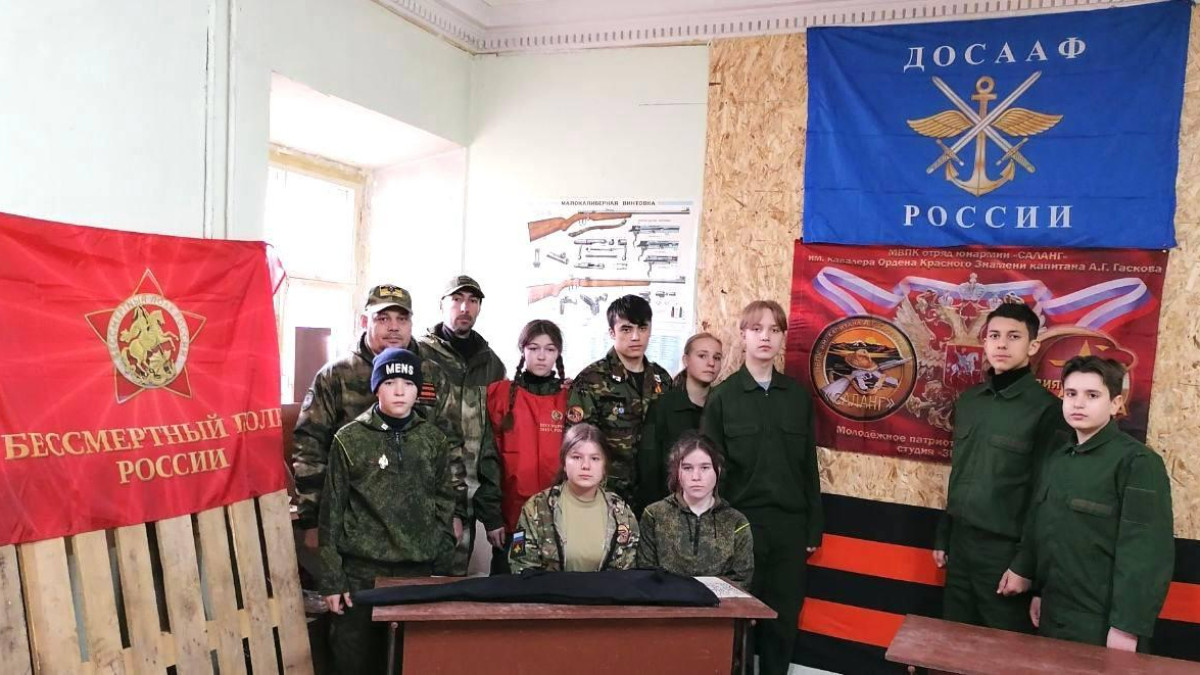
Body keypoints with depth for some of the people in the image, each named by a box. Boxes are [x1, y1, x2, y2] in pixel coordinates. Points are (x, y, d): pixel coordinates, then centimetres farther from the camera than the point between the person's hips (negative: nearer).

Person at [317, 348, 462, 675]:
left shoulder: (434, 439, 4)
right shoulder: (349, 439, -2)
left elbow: (446, 501, 11)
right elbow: (332, 511, -1)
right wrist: (331, 577, -3)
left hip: (419, 568, 2)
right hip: (361, 570, -2)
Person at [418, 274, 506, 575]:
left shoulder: (491, 364, 12)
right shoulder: (418, 355, -1)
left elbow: (494, 441, 11)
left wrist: (492, 511, 9)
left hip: (467, 497, 4)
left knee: (455, 577, 10)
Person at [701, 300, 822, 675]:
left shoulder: (799, 396, 7)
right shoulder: (722, 397, -1)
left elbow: (809, 467, 8)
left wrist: (814, 527, 7)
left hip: (790, 523, 3)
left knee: (784, 616, 10)